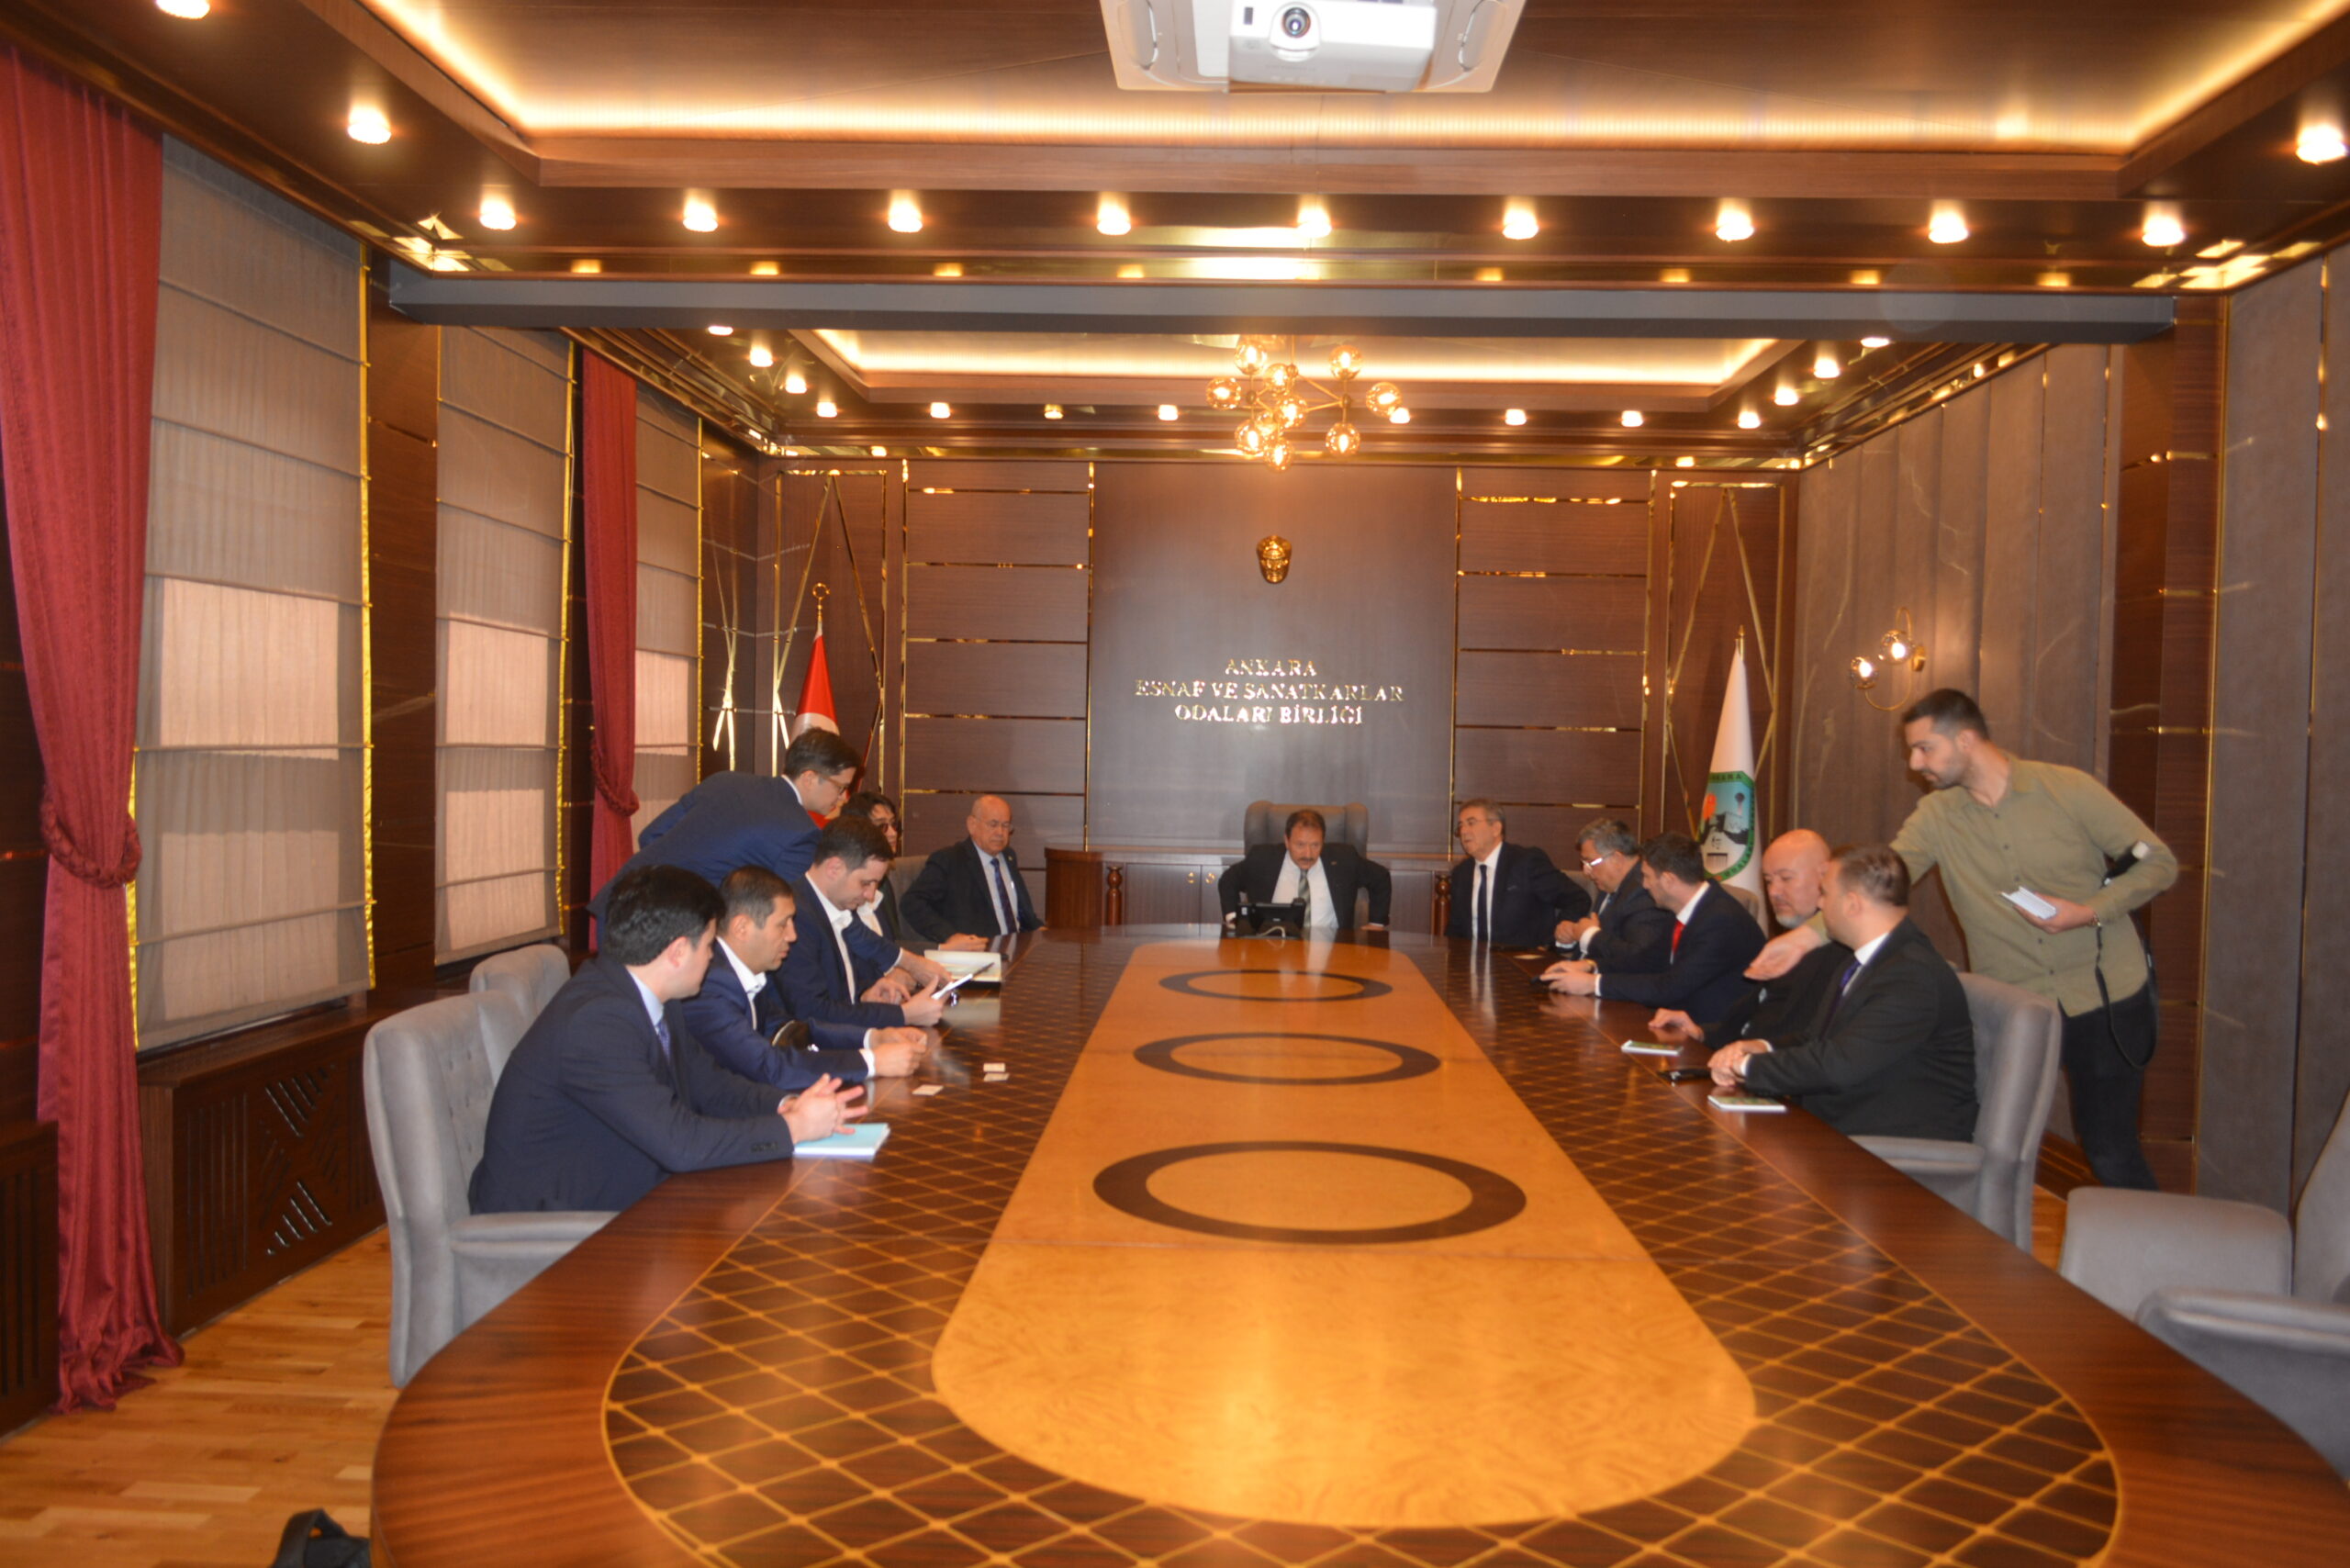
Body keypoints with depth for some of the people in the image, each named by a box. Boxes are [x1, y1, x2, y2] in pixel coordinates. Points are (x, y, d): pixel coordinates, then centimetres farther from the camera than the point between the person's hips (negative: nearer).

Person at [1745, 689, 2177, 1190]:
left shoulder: (2069, 789, -8)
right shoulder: (1936, 818, -2)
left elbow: (2160, 862, -2)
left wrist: (2089, 912, -18)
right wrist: (1809, 934, -29)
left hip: (2105, 998, -2)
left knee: (2110, 1151, 5)